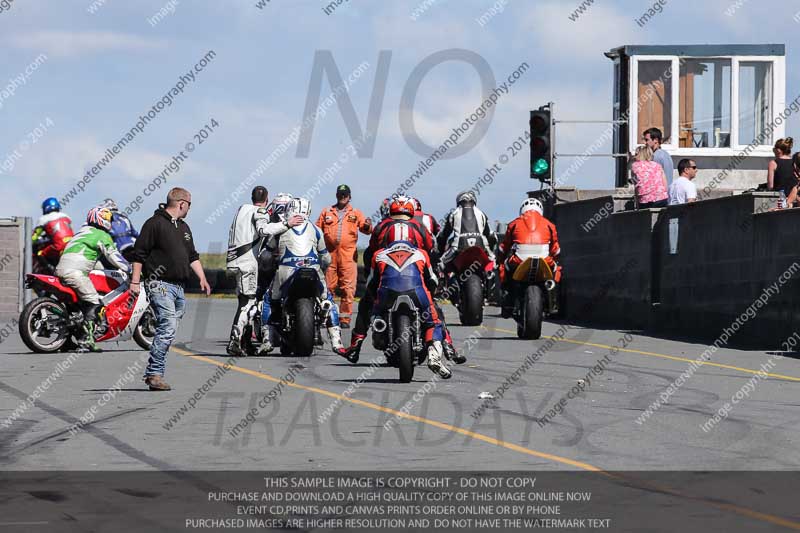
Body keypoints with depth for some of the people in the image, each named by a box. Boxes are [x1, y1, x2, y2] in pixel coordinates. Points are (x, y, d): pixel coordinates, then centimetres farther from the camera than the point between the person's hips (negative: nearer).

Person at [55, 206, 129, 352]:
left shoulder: (84, 232, 29)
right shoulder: (102, 236, 1)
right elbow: (114, 257, -1)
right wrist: (131, 270, 8)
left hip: (61, 269, 9)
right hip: (75, 272, -9)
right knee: (93, 302, -9)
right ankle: (86, 339, -20)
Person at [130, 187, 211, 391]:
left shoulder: (184, 227, 22)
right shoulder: (155, 223, -5)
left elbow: (192, 256, 28)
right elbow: (139, 254, -7)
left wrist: (202, 278, 16)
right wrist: (135, 281, -11)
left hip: (179, 288, 9)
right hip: (160, 284, -9)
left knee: (166, 331, 6)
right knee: (168, 328, -19)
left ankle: (152, 374, 10)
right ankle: (155, 374, -17)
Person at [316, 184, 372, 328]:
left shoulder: (356, 213, 13)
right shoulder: (326, 212, 16)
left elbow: (365, 229, 2)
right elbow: (317, 230, 17)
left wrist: (367, 226, -20)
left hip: (348, 256, -1)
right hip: (329, 255, 1)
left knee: (348, 289, -4)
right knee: (327, 287, 2)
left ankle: (345, 318, 0)